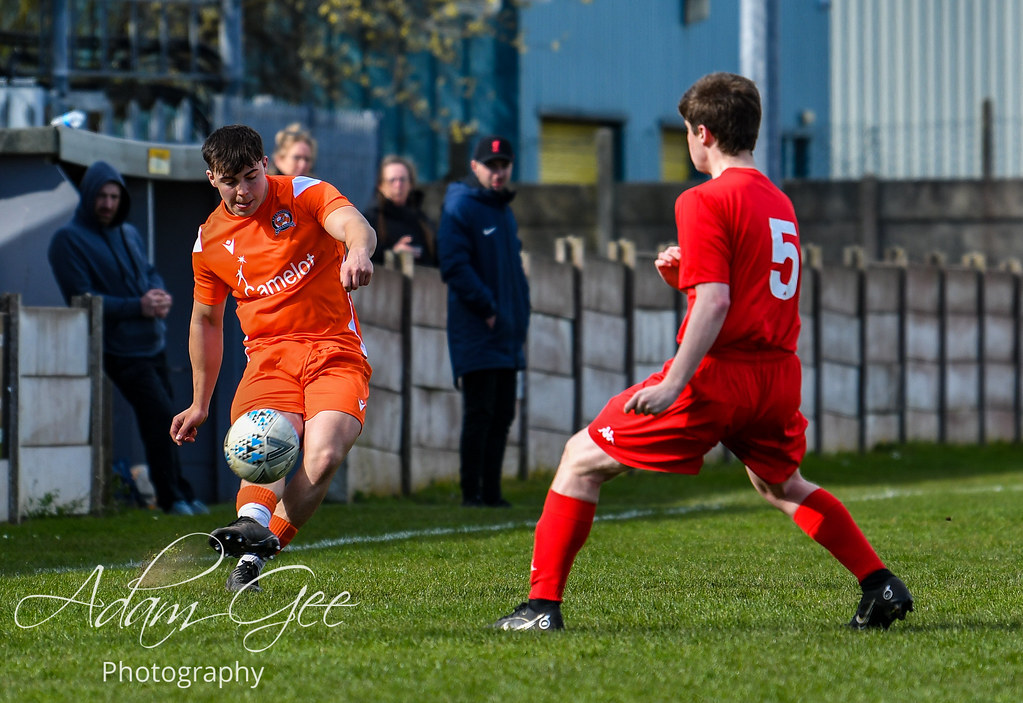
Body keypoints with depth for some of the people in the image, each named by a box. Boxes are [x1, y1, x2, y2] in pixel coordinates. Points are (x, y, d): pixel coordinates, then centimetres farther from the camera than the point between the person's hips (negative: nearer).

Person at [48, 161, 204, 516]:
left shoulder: (129, 234, 15)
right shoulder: (68, 240, -9)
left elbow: (151, 272, 21)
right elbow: (82, 299, -15)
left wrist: (161, 295, -5)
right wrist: (138, 307, -21)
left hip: (153, 343, 7)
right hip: (121, 350, -7)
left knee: (162, 420, 13)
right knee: (161, 414, -14)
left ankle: (182, 495, 23)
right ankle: (171, 496, -3)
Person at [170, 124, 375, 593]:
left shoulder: (305, 195, -1)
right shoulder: (209, 242, 11)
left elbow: (355, 226, -22)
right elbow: (206, 320, 24)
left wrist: (358, 252, -48)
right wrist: (200, 403, 26)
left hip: (336, 351, -1)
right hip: (269, 356, 2)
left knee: (323, 455, -27)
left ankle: (265, 544, -21)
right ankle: (251, 525, -56)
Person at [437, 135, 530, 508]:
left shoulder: (504, 210, 19)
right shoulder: (460, 208, -7)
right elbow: (454, 267, -16)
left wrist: (521, 320, 15)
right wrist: (487, 308, -17)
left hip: (508, 337, 8)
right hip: (476, 334, -8)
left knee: (502, 415, 8)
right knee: (479, 414, -9)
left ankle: (491, 491, 13)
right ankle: (471, 492, -5)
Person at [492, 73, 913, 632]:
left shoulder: (705, 201, -9)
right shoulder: (779, 203, 15)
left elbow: (716, 304, -19)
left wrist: (673, 384, -22)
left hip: (719, 374, -7)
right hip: (779, 375, 7)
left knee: (581, 459, 2)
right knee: (780, 485, 33)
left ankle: (543, 604, -3)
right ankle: (882, 588, 26)